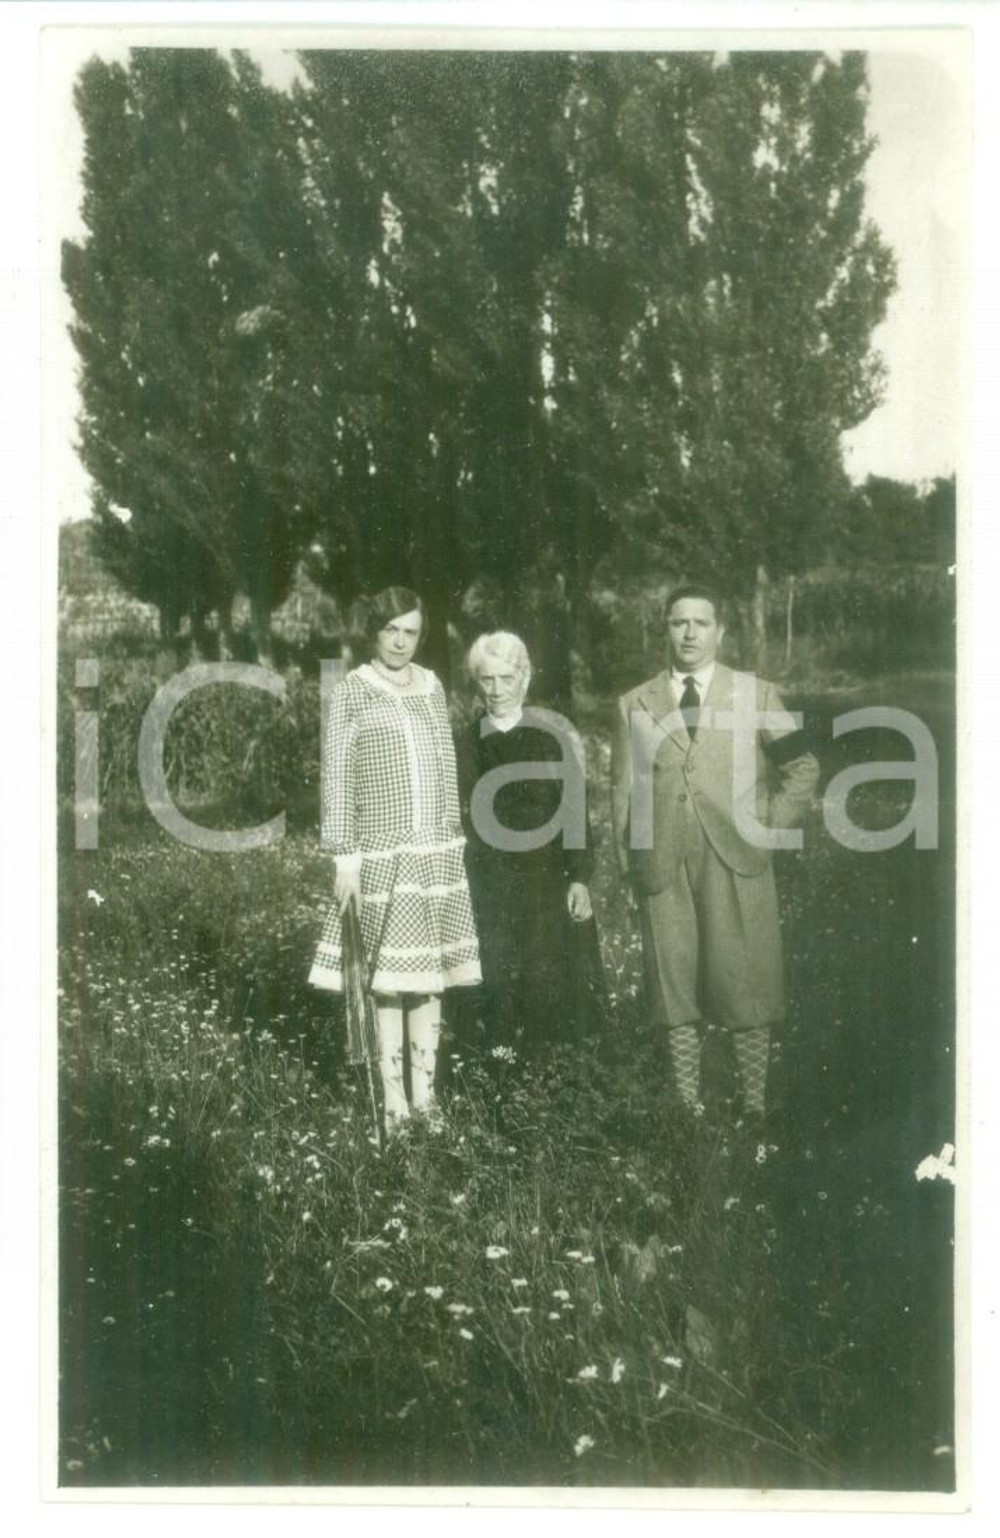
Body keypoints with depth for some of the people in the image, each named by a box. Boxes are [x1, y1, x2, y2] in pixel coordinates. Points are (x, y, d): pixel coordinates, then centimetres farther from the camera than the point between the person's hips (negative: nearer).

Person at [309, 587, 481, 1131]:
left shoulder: (432, 687, 12)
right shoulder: (350, 693, -2)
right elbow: (336, 779, -5)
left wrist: (453, 838, 13)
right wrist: (344, 857, -9)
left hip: (438, 852, 5)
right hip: (381, 854, -4)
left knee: (430, 973, 7)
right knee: (390, 979, -2)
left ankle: (425, 1091, 16)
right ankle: (394, 1098, 7)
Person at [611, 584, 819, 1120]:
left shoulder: (756, 695, 8)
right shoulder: (635, 704, 11)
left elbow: (803, 766, 12)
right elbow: (622, 790, 10)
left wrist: (770, 826, 1)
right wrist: (628, 867, 5)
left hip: (737, 864, -1)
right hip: (662, 869, 1)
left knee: (746, 990, -2)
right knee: (676, 992, 4)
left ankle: (754, 1107, 7)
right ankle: (687, 1107, 12)